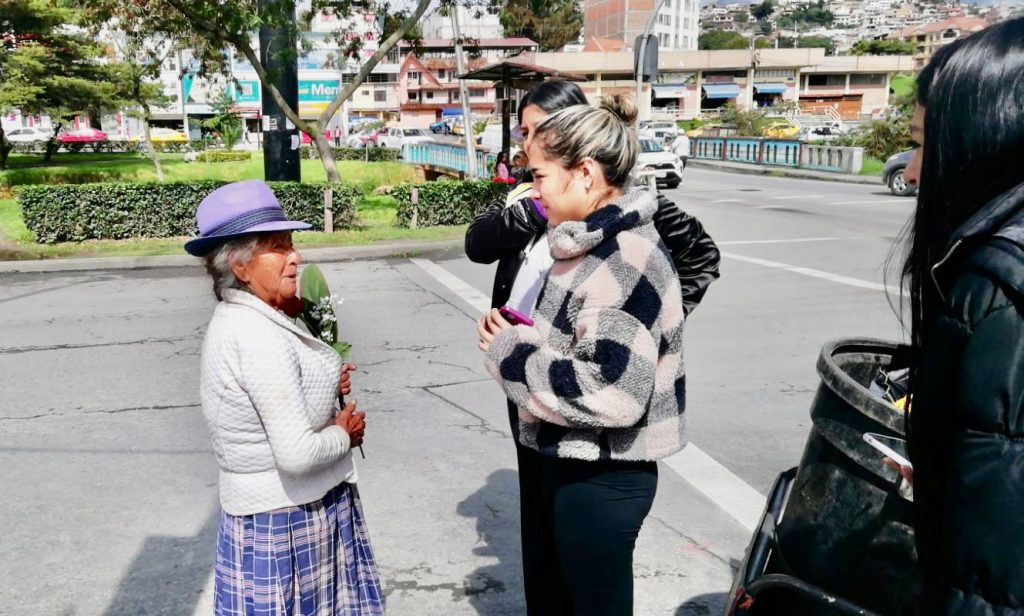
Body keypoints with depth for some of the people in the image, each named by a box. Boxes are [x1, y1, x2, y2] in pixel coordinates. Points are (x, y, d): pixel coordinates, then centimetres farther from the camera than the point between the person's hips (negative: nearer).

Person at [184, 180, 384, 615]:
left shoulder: (242, 319, 4)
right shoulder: (258, 335, -26)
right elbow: (298, 454, -29)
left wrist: (325, 387, 2)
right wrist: (344, 433, -11)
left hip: (275, 507, 9)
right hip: (286, 519, -9)